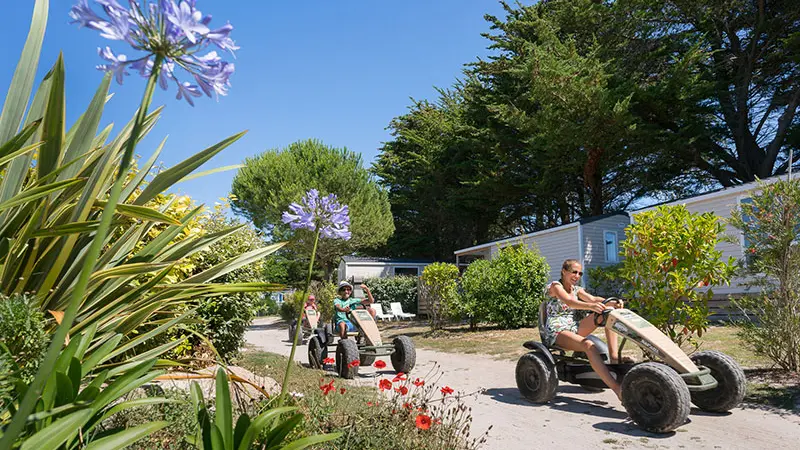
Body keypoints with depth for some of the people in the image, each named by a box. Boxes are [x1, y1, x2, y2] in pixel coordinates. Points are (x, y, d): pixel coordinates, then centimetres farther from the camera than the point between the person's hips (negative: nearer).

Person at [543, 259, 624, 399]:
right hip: (557, 332, -7)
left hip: (575, 329, 7)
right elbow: (569, 302, -25)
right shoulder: (555, 286, -5)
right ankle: (617, 389, -43)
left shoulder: (577, 290, 16)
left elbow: (593, 299, -4)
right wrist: (590, 306, -43)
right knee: (589, 346, -36)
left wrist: (612, 303, -24)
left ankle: (614, 356, -23)